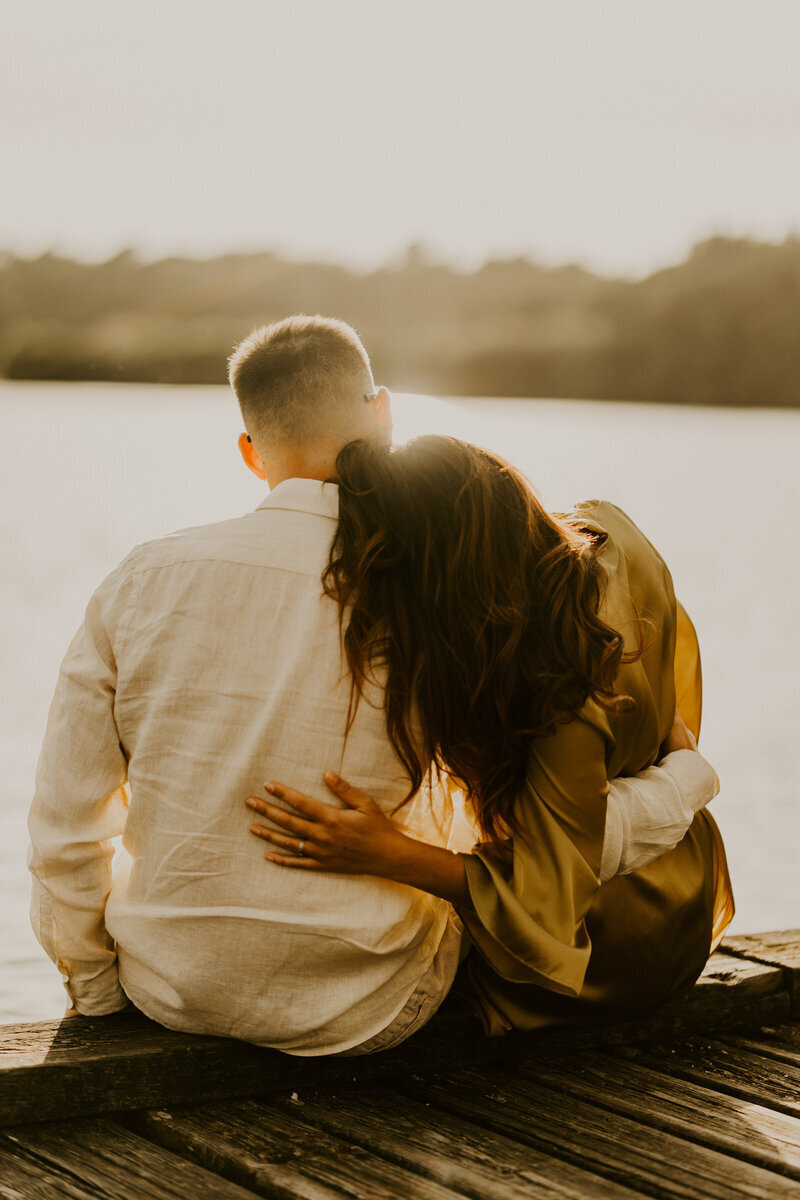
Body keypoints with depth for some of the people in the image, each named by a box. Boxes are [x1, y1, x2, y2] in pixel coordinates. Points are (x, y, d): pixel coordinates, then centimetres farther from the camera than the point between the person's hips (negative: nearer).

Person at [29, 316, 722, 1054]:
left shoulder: (144, 579, -9)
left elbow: (65, 827, -4)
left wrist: (94, 989, 13)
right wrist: (683, 781, 8)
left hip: (170, 990, 2)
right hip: (356, 1016, -2)